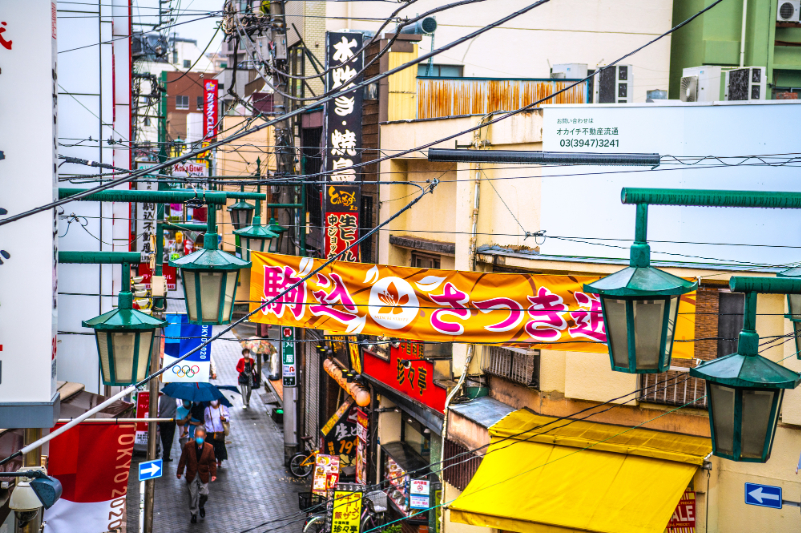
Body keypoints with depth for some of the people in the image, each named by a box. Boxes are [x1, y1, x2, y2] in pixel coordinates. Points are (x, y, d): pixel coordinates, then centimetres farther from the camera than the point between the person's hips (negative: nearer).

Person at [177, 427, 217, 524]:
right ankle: (193, 514, 26)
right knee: (193, 495, 7)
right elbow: (183, 459, -1)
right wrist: (179, 472, 2)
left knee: (204, 494, -1)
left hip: (203, 475, 0)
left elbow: (212, 462, -1)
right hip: (191, 475, 0)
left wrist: (213, 474, -7)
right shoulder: (188, 446, -10)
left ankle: (202, 506, 33)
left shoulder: (209, 448, -10)